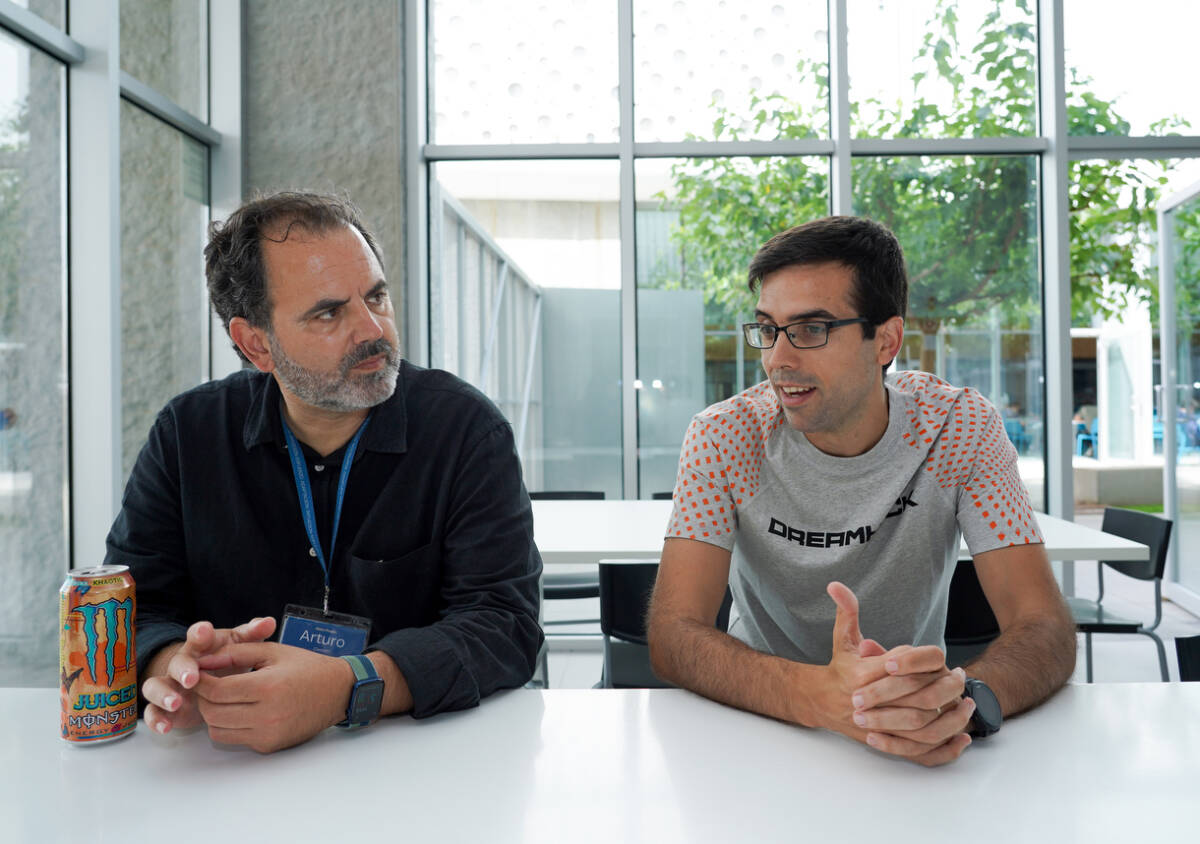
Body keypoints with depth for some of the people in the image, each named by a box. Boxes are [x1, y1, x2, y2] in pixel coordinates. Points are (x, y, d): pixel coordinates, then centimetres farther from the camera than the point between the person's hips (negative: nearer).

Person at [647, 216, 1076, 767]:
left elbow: (1045, 629, -15)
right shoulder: (723, 437, -14)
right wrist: (821, 695, -38)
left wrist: (964, 698, -37)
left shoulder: (961, 429, -11)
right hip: (764, 721, -1)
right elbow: (673, 633, -21)